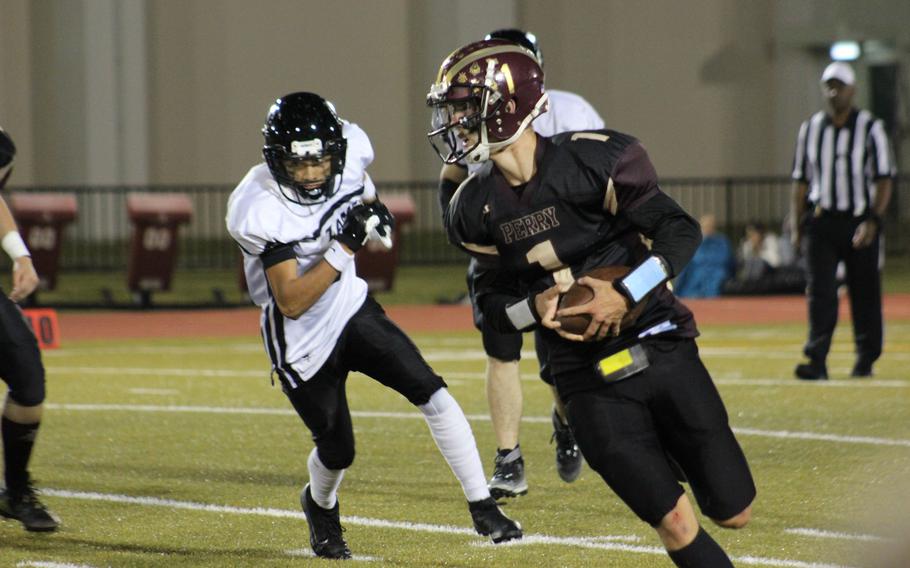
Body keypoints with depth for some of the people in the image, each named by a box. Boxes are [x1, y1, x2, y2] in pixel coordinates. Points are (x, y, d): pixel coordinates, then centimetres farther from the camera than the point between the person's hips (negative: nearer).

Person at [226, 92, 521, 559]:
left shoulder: (350, 152, -14)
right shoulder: (260, 210, -30)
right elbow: (292, 303, -31)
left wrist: (371, 208, -2)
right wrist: (344, 247, -37)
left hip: (352, 309, 4)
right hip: (302, 342, -4)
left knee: (432, 393, -13)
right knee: (337, 452, 7)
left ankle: (482, 507, -5)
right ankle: (320, 504, 43)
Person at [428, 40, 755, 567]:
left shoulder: (591, 161, -13)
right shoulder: (477, 208, -1)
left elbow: (682, 231, -9)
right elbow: (492, 301, 9)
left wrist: (626, 294, -22)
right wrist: (534, 308, -13)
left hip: (662, 350, -1)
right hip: (589, 382, 2)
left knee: (733, 512, 3)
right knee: (677, 525, -9)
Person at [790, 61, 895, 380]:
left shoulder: (870, 129, -1)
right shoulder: (810, 129, 10)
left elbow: (883, 180, -4)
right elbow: (800, 181, 15)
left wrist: (873, 221, -15)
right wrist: (797, 225, 9)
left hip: (860, 222, -2)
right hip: (821, 220, 2)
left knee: (864, 294, 5)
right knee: (820, 293, -9)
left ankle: (866, 359, 17)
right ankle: (816, 361, -14)